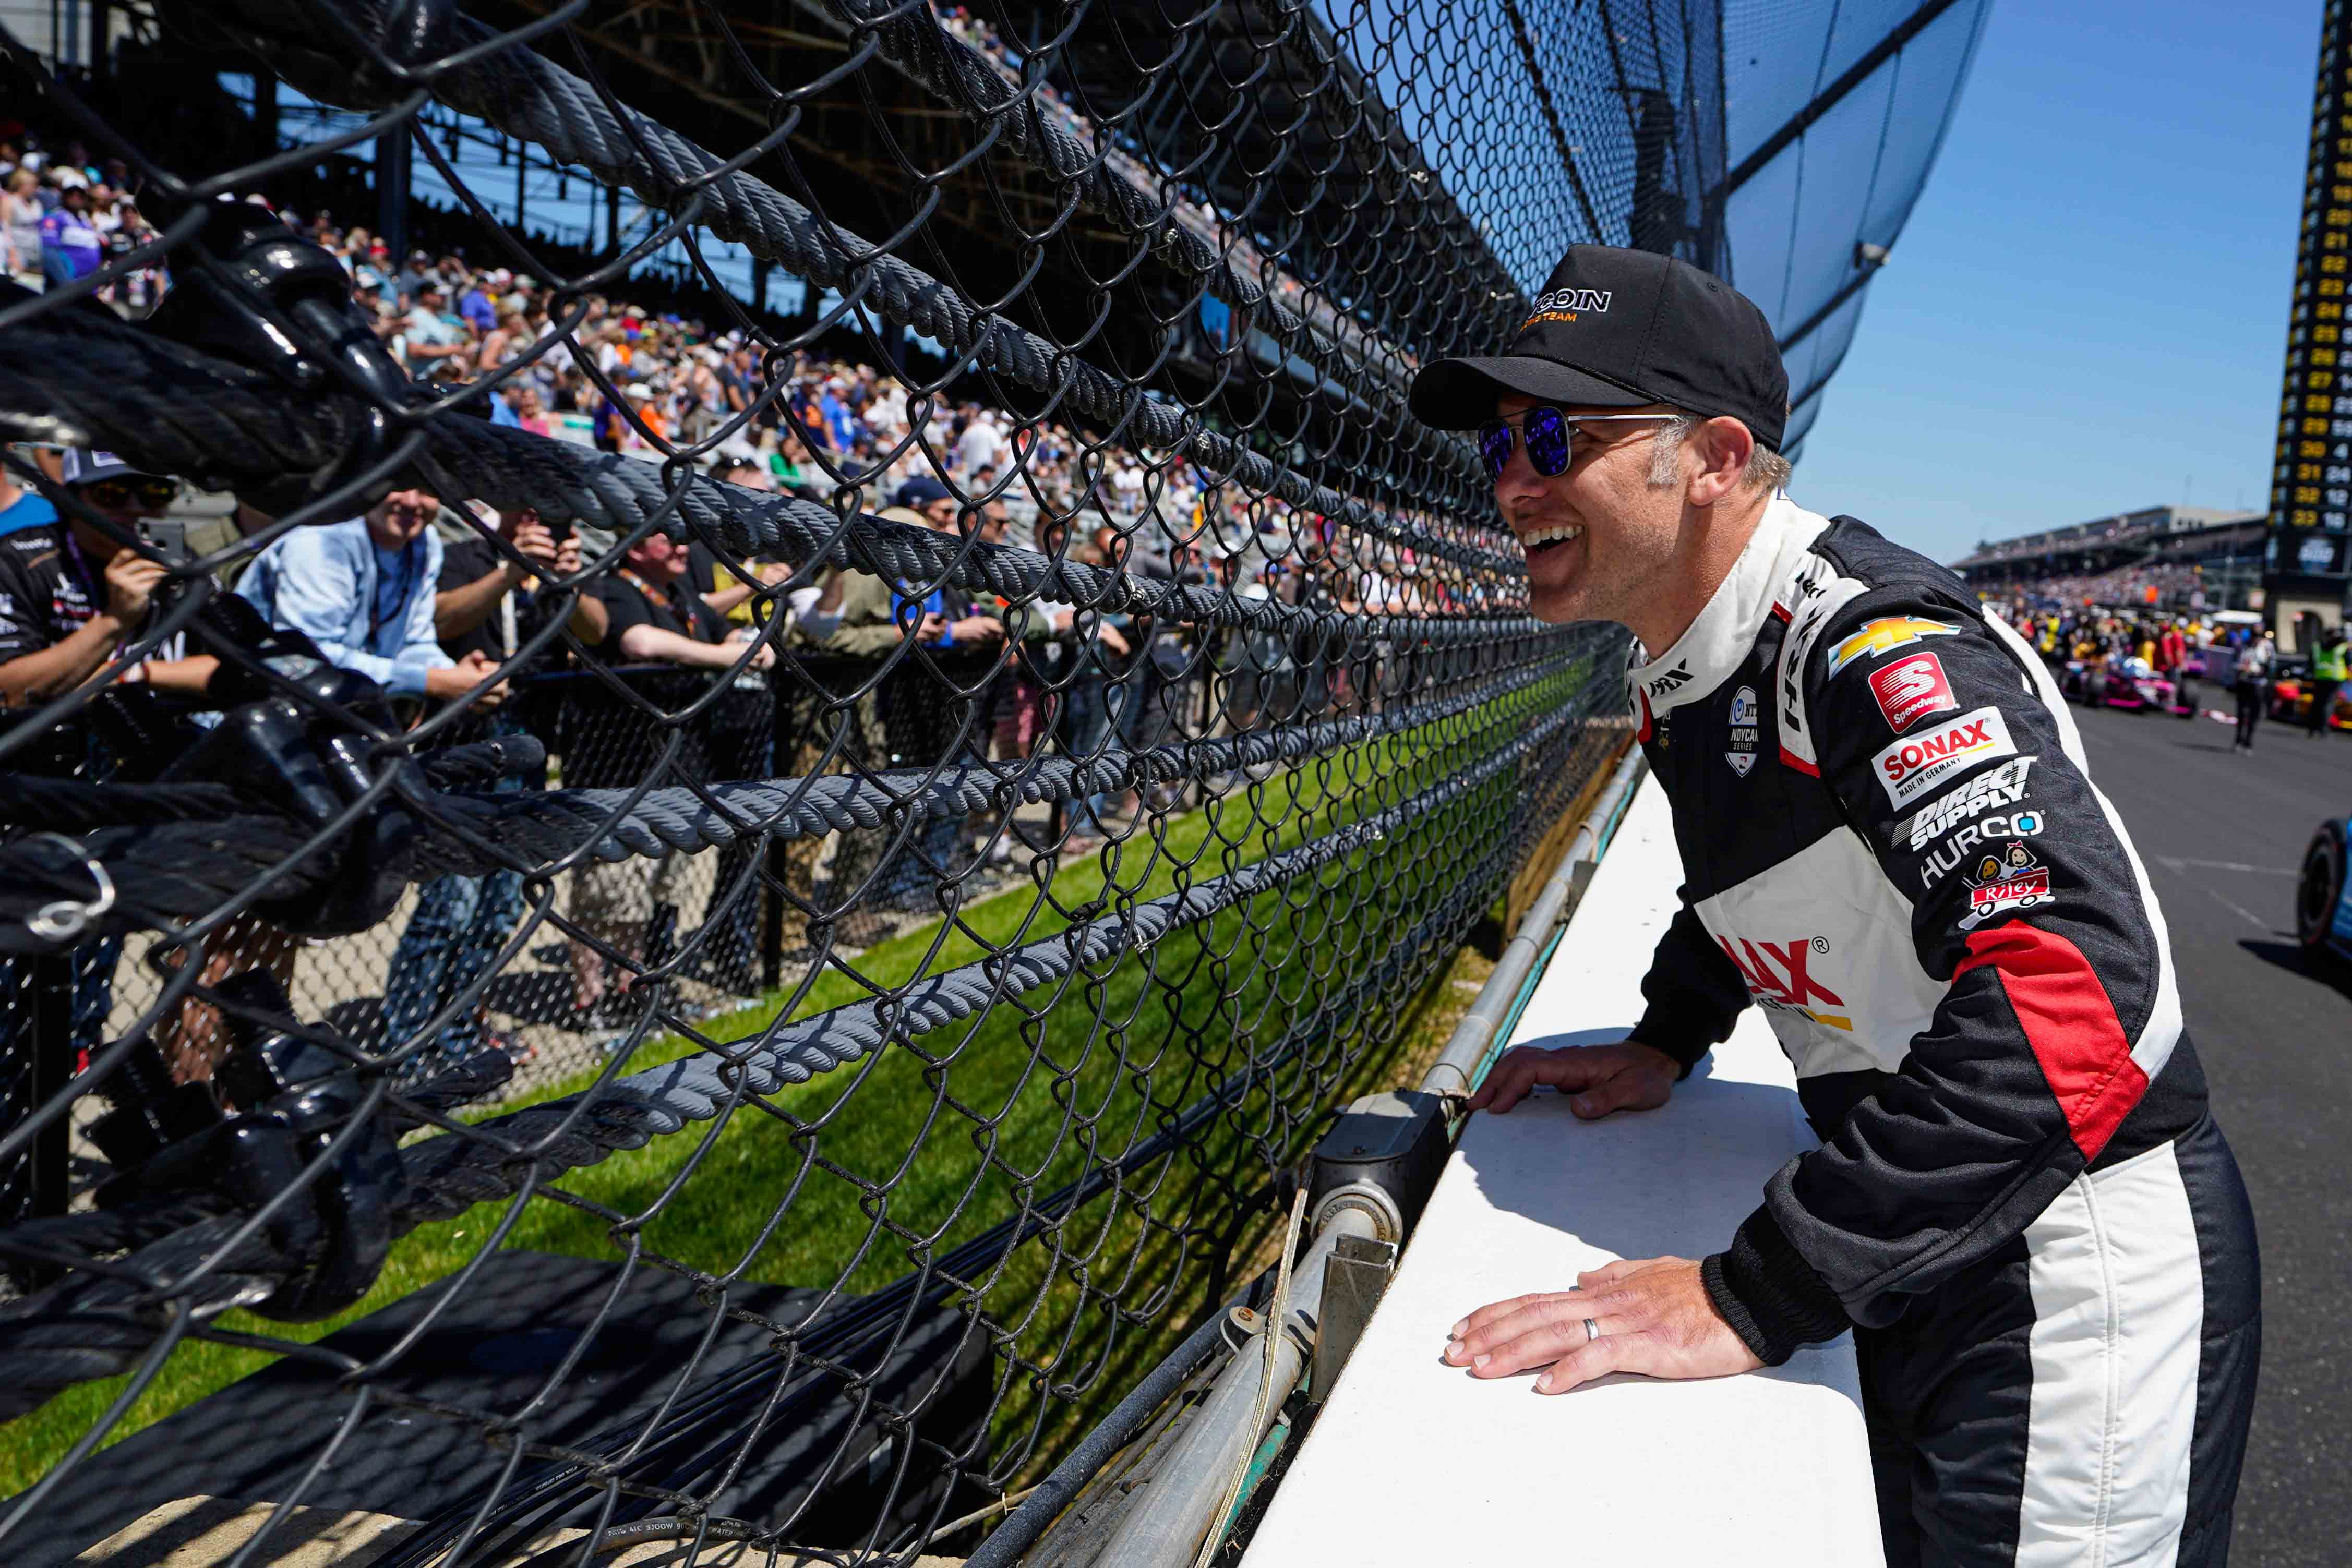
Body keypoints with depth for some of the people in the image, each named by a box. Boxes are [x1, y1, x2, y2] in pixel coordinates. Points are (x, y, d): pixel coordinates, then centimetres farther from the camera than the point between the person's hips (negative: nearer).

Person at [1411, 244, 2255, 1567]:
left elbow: (2070, 989, -39)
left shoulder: (1875, 640, -27)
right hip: (1909, 1245, 8)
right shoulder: (1681, 676, 2)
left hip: (2076, 1272, -8)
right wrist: (1664, 1043, 7)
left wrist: (1753, 1295, -38)